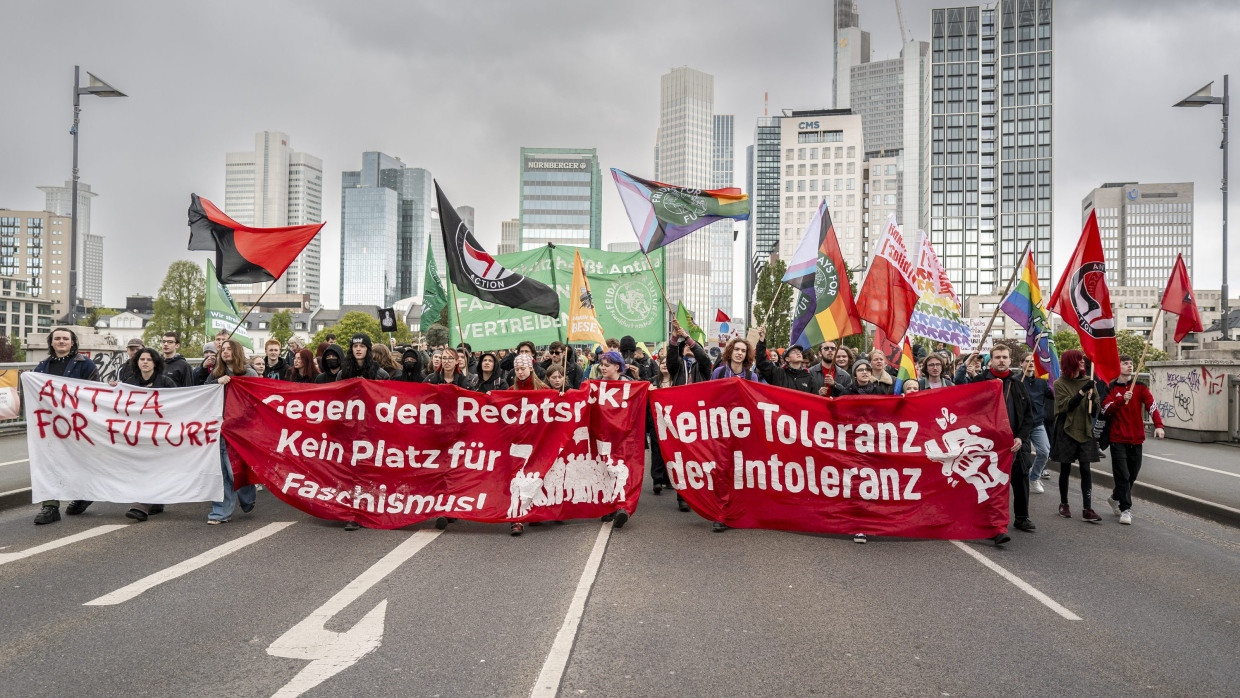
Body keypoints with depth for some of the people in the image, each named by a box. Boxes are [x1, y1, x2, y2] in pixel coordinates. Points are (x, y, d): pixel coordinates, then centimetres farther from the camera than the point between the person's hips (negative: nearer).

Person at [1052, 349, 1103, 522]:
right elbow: (1065, 406, -15)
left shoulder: (1088, 381, 6)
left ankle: (1087, 509, -3)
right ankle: (1064, 504, 21)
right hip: (1066, 431, -2)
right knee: (1065, 469, 7)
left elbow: (1095, 409, 6)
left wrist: (1092, 398, -15)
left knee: (1086, 470, -4)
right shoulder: (1060, 384, -3)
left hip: (1085, 431, 2)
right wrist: (1082, 391, -21)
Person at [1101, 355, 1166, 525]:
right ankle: (1125, 510, -1)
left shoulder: (1140, 387, 6)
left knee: (1132, 475, 12)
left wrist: (1158, 425, -22)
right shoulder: (1111, 388, 1)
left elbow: (1151, 405, -7)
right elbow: (1105, 410, -9)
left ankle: (1115, 498, 34)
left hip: (1136, 439, 3)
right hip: (1118, 439, -3)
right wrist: (1122, 400, -25)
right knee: (1122, 475, -7)